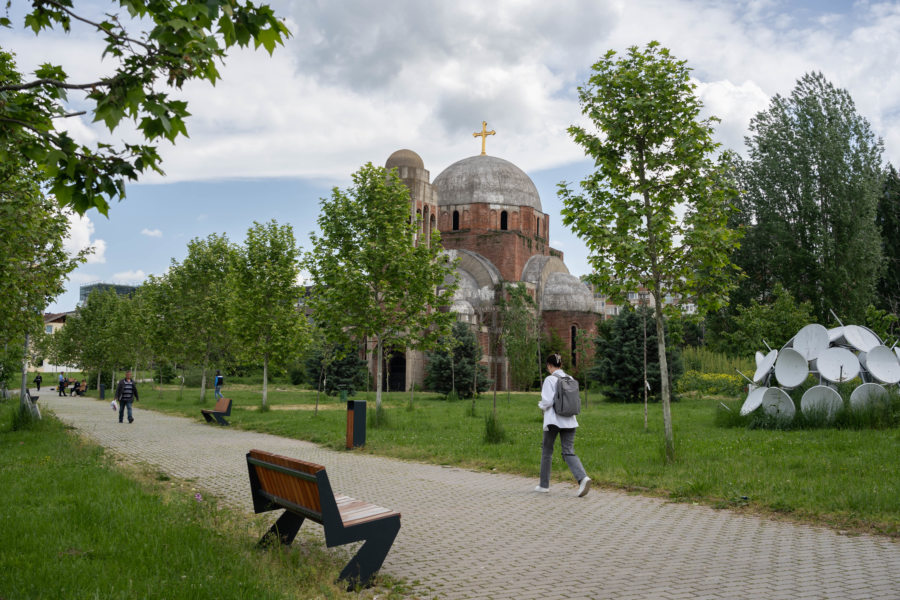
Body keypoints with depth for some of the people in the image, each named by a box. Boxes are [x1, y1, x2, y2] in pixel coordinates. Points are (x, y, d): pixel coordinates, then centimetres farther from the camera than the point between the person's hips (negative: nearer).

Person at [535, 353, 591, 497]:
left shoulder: (550, 380, -10)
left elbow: (548, 401, -16)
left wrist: (541, 405, 4)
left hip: (553, 420, -5)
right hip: (569, 421, 5)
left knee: (547, 451, 11)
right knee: (569, 452, 3)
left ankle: (544, 485, 19)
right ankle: (583, 478, -21)